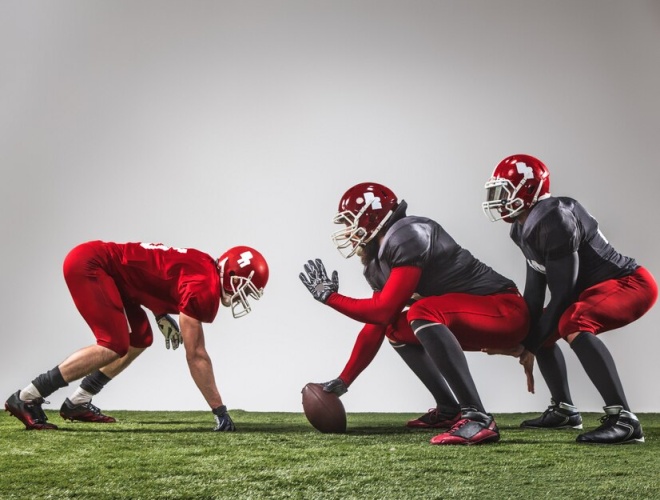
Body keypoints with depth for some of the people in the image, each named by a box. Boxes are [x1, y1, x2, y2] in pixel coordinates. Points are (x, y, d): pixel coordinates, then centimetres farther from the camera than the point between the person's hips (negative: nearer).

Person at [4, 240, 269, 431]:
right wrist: (220, 410, -15)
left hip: (100, 265, 10)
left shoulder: (206, 268, 9)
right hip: (88, 264, -10)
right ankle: (27, 399, -12)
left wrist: (162, 314, 6)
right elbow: (195, 355, -19)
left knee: (139, 340, 12)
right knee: (114, 347, -16)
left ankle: (78, 403, 17)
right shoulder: (205, 287, -19)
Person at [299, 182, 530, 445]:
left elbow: (383, 311, -20)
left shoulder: (408, 236, -18)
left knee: (423, 313, -31)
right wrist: (343, 381, 18)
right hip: (473, 319, 10)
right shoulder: (381, 261, 11)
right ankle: (449, 410, 14)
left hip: (505, 310, -10)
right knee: (396, 329, 16)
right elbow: (375, 326, 17)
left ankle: (477, 418, -32)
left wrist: (329, 297, -7)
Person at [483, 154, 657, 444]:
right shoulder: (526, 228, 6)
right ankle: (563, 410, 25)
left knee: (572, 323, -35)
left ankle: (623, 419, -36)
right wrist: (526, 339, -1)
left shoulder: (554, 221, -25)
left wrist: (531, 345, -17)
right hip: (595, 289, 11)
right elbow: (535, 291, 7)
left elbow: (563, 292, -24)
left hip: (631, 283, -11)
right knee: (540, 329, 16)